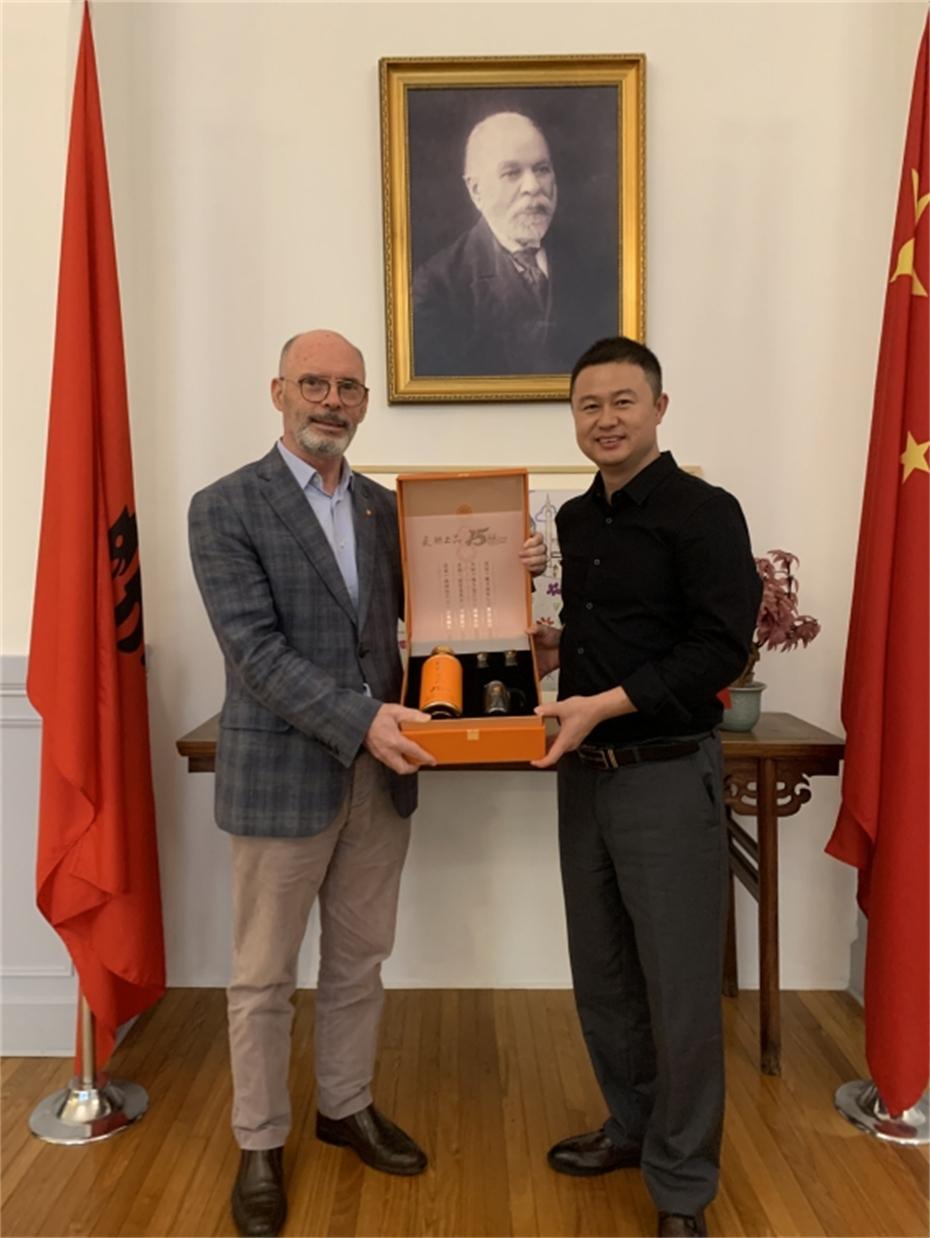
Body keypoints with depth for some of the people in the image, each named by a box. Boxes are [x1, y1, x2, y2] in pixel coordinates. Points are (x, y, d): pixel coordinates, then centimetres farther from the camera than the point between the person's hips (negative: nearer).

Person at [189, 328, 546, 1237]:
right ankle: (260, 1145, 32)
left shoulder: (385, 506, 8)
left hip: (381, 772, 5)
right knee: (264, 975, 11)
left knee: (359, 960, 19)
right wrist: (361, 721, -27)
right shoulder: (224, 508, -9)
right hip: (281, 776, -5)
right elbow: (255, 649, -17)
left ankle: (346, 1106, 40)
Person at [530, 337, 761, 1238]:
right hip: (584, 774, 7)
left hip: (668, 775, -6)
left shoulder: (704, 513, -10)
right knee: (601, 971, 17)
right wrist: (553, 646, 4)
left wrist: (607, 704, -23)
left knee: (679, 985, 4)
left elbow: (720, 649, -18)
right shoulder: (575, 519, 11)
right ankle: (634, 1125, 39)